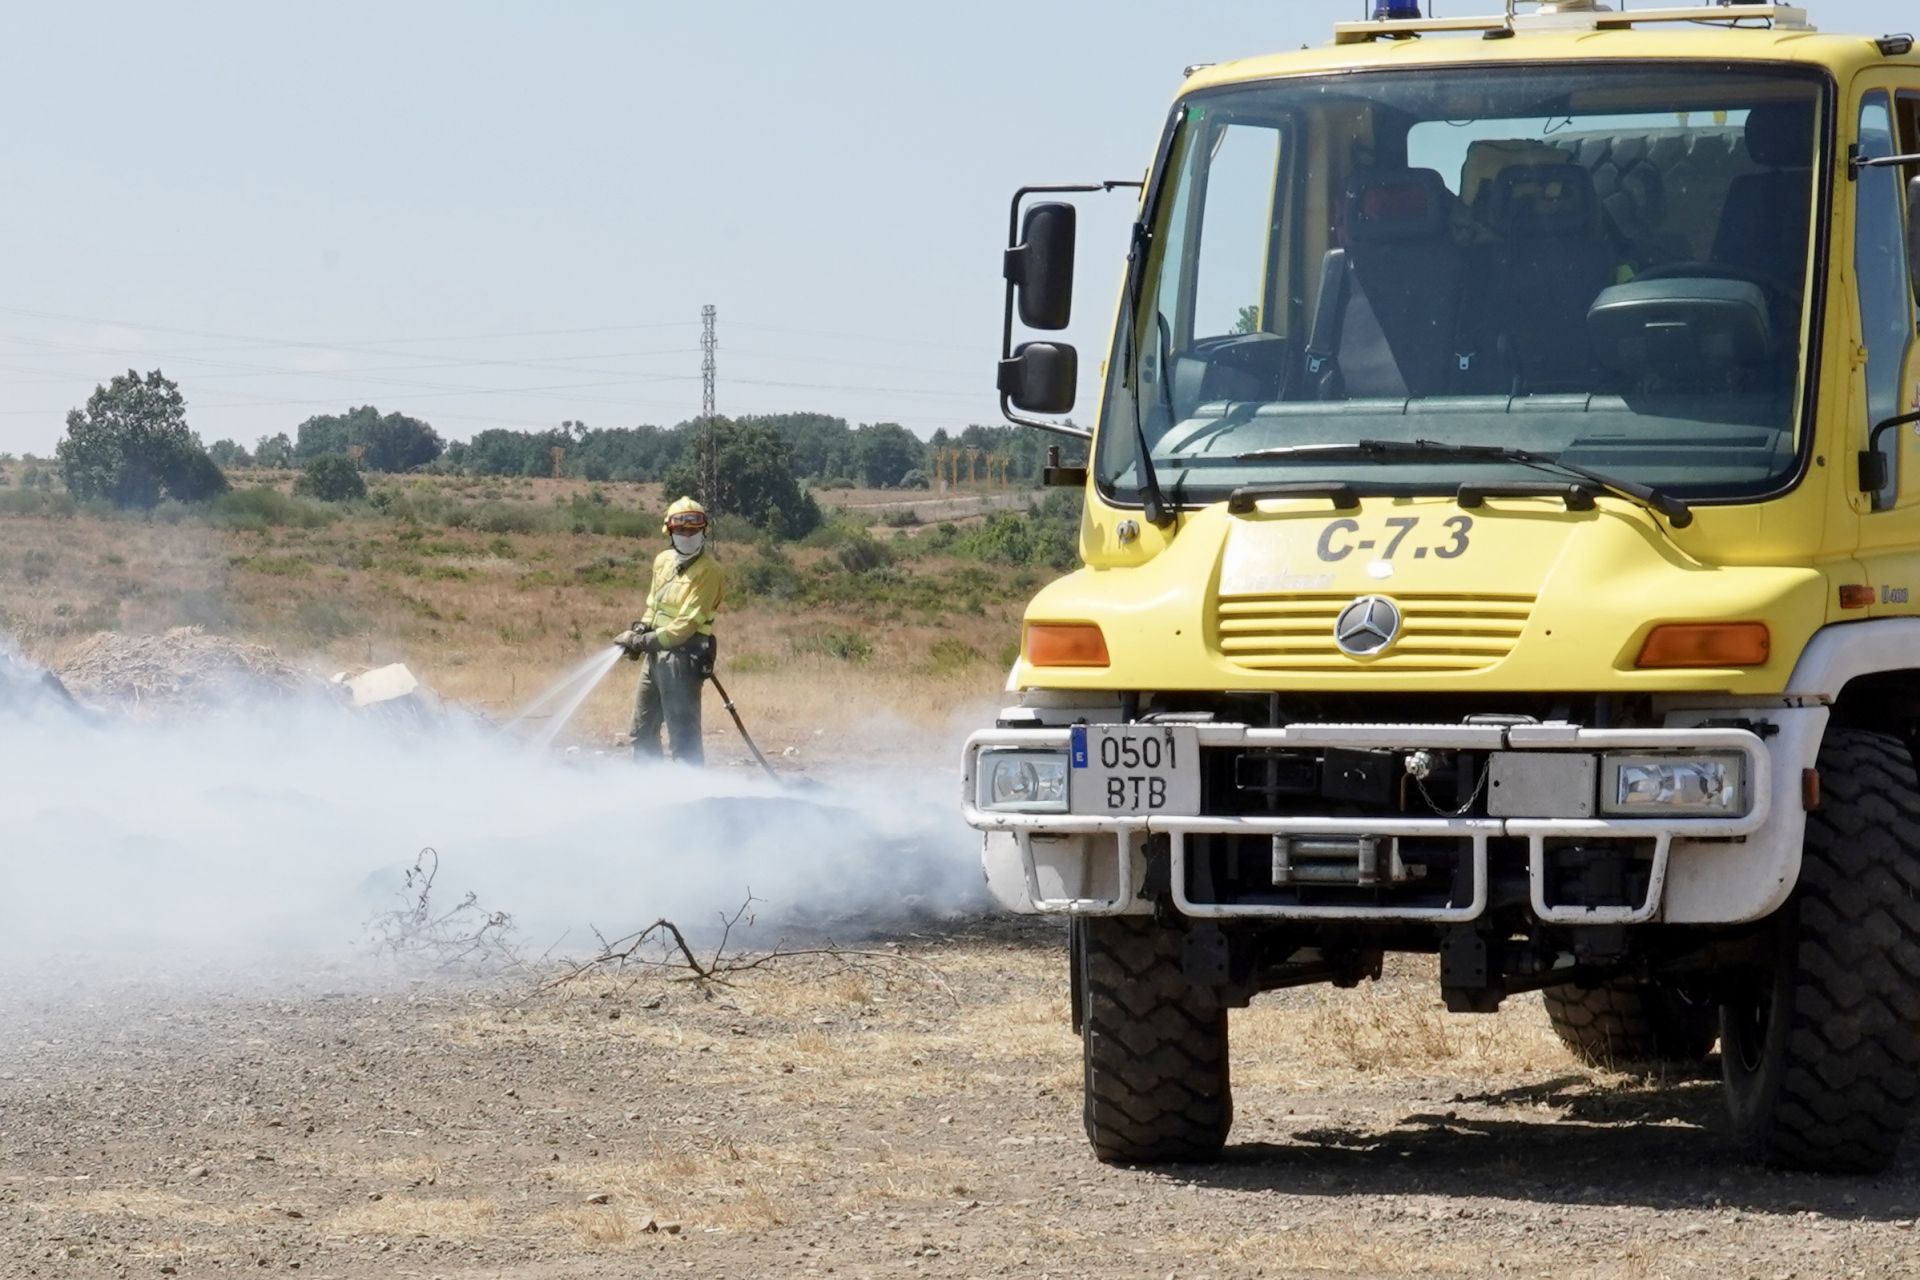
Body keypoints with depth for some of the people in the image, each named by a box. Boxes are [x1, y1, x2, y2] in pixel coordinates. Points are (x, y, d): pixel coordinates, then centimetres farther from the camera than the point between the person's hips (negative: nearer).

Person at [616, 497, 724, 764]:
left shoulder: (707, 573, -14)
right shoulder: (663, 561, 11)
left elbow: (687, 624, -19)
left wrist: (644, 642, -21)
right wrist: (641, 628, 3)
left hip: (682, 656, -9)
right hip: (655, 654, 9)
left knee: (682, 736, -11)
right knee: (642, 729, 18)